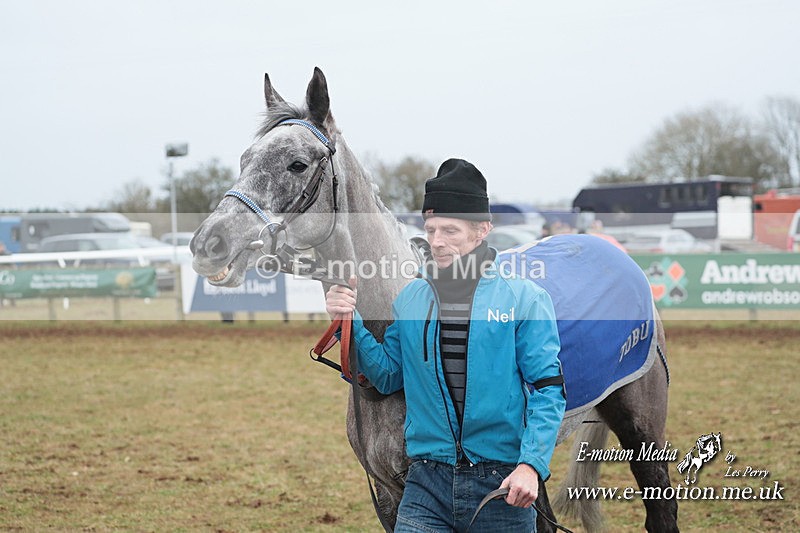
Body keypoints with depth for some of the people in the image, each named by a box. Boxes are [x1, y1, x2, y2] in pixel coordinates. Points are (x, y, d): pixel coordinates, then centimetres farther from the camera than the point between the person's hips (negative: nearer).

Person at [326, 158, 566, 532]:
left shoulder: (524, 298, -3)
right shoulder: (409, 299, 7)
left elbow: (548, 389, -5)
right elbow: (387, 377, 11)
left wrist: (531, 464, -17)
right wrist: (351, 324, -2)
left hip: (501, 487, -2)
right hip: (427, 485, 2)